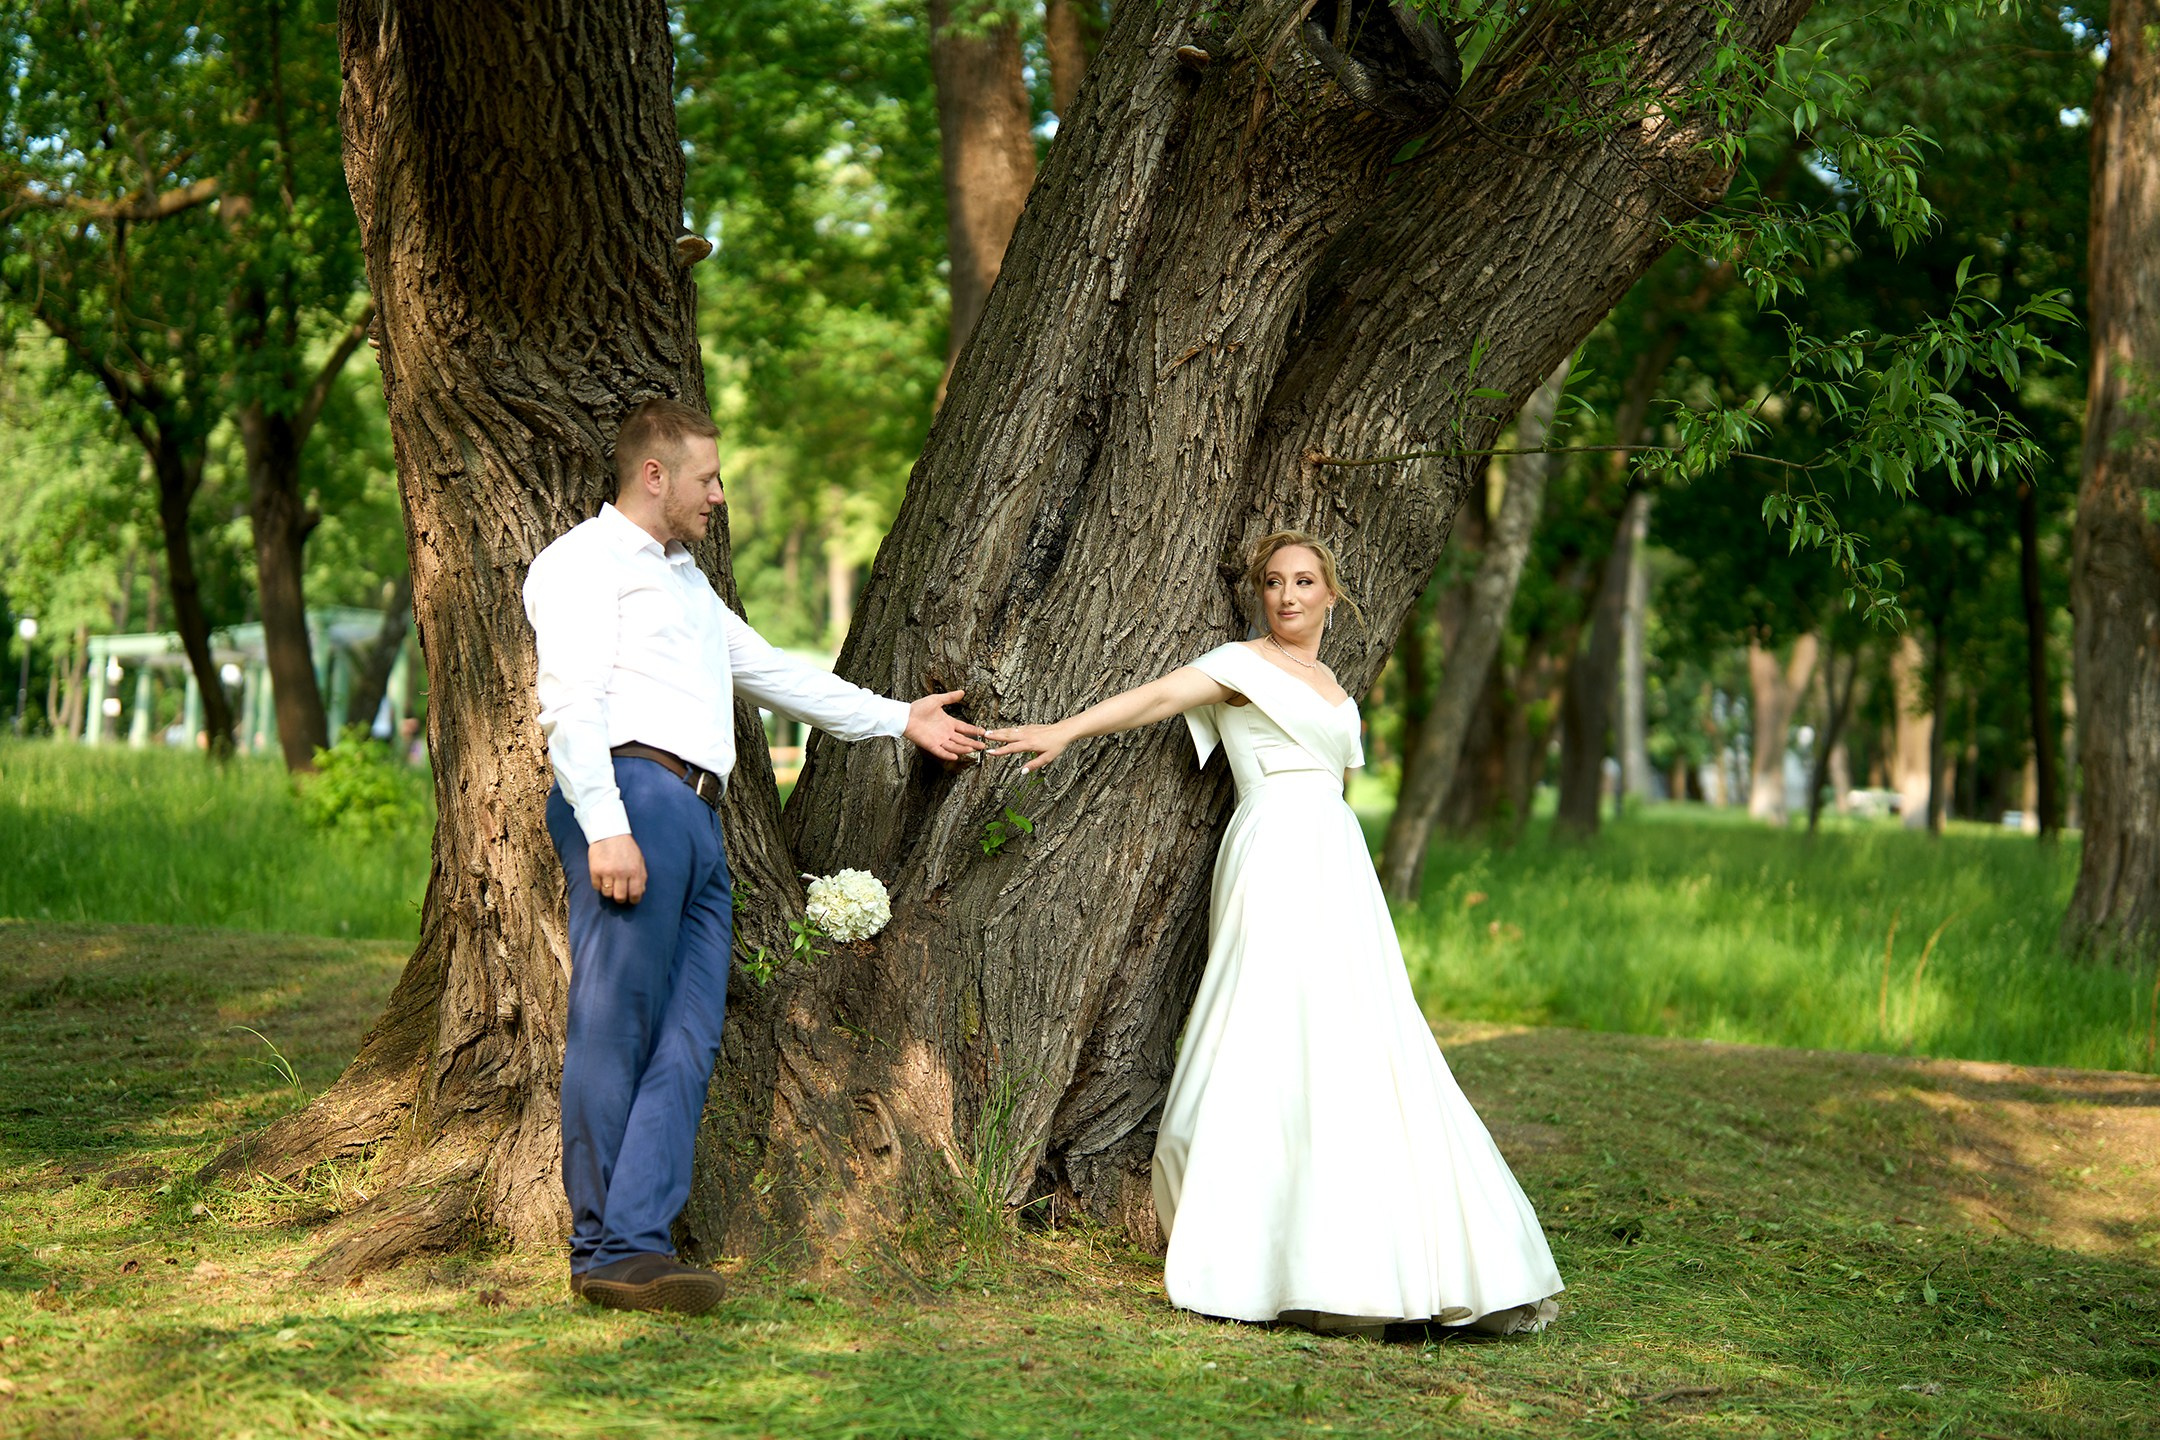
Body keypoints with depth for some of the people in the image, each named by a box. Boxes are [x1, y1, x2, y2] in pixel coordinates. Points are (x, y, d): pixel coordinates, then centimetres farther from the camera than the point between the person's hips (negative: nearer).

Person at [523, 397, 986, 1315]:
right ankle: (604, 1249, -6)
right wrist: (605, 826, -21)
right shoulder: (586, 560, 2)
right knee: (613, 1031, -9)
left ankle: (633, 1244, -6)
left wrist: (902, 719, 39)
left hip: (697, 821, 9)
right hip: (632, 794, -9)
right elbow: (569, 703, -10)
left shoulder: (684, 579, 31)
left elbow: (771, 671, 38)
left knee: (687, 1040, -2)